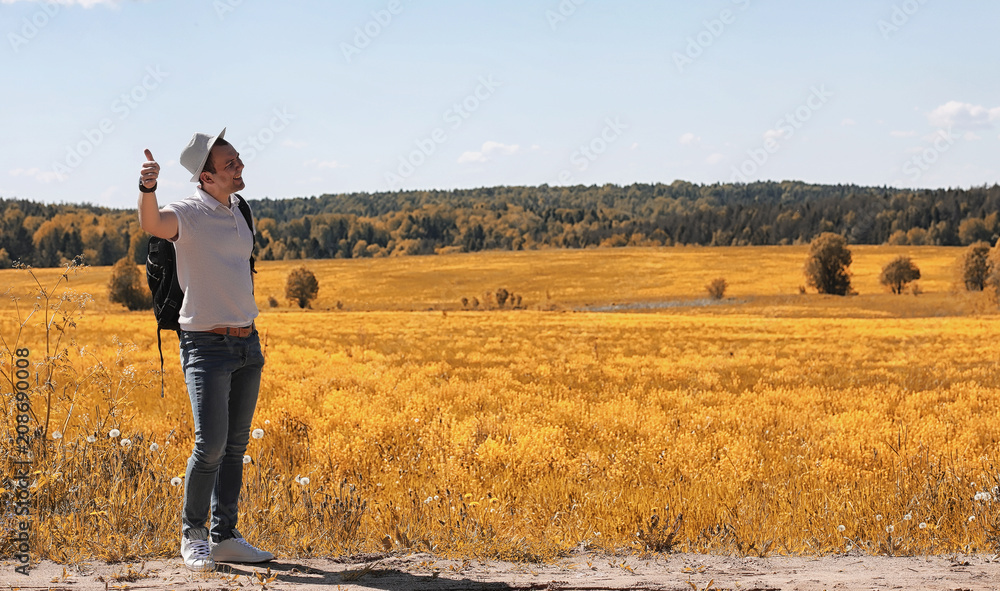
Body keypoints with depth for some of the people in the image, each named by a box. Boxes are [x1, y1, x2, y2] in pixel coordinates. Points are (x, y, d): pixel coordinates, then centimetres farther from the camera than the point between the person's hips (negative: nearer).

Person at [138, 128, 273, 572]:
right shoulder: (188, 214, -11)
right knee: (211, 443, -12)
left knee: (236, 445, 9)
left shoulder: (237, 214, 12)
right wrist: (147, 189, -56)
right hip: (206, 347, -7)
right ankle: (192, 534, 8)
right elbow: (152, 224, -35)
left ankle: (225, 536, 19)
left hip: (247, 343, 7)